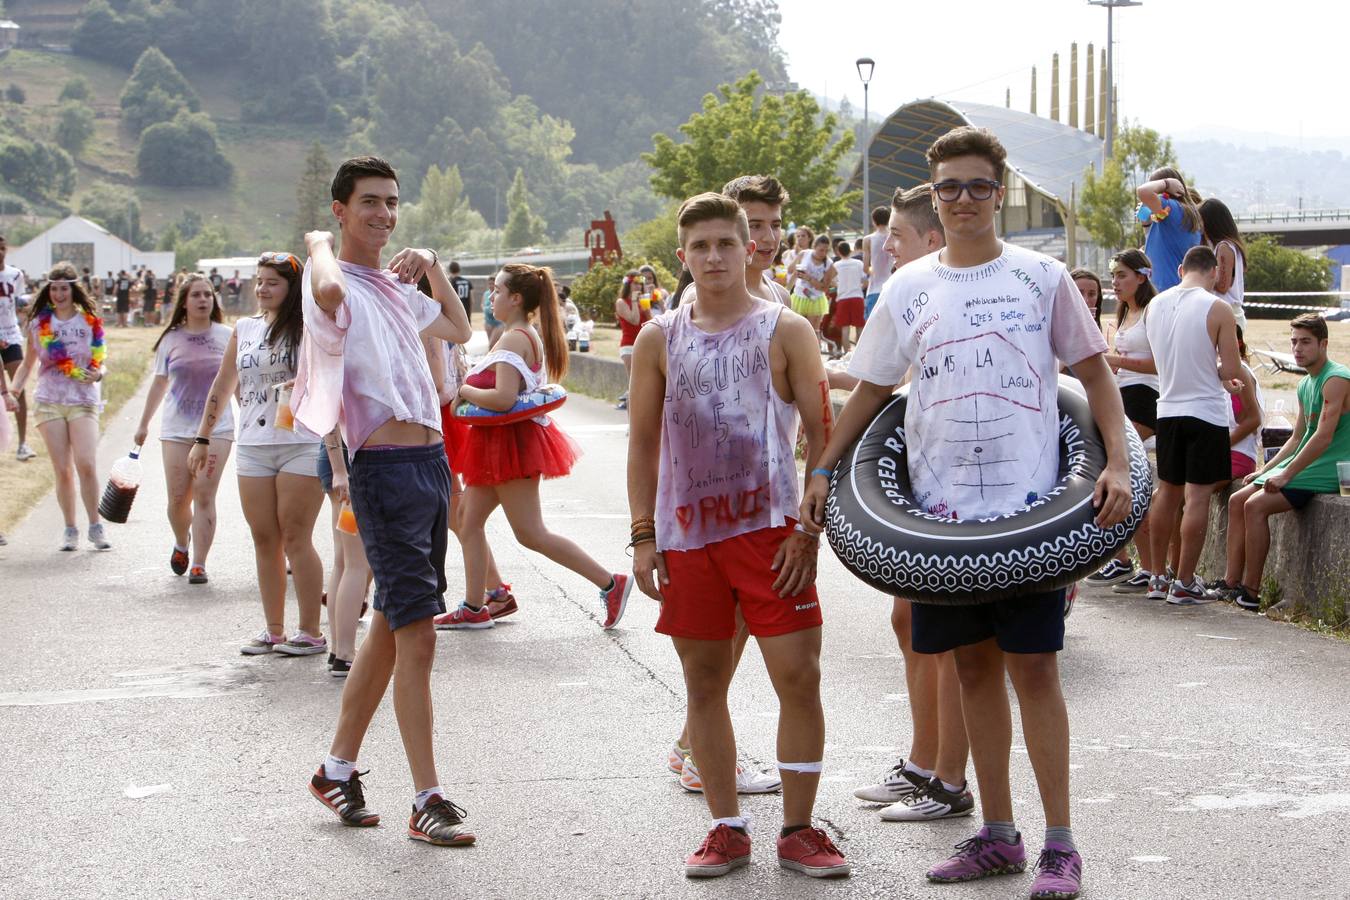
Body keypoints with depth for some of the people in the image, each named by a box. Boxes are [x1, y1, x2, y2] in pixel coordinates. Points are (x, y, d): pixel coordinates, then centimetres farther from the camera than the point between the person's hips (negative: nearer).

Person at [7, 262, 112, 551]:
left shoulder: (90, 322, 5)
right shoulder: (39, 324, 9)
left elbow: (103, 365, 9)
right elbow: (27, 364, 18)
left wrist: (97, 374, -13)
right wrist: (13, 391, 5)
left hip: (83, 401, -2)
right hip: (49, 402, 2)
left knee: (86, 465, -16)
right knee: (63, 470, -1)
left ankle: (95, 526, -6)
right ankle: (70, 530, 9)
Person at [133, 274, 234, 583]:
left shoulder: (226, 336, 3)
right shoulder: (172, 339, 6)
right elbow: (159, 384, 14)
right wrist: (144, 424, 18)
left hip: (217, 427, -1)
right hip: (177, 429, 1)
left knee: (204, 496, -7)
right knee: (178, 498, 2)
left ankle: (199, 564, -3)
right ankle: (181, 544, 31)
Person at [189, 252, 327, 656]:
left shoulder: (308, 328, -1)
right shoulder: (244, 329, 13)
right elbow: (223, 385, 18)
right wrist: (202, 440, 18)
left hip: (301, 446, -5)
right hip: (251, 448, 5)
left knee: (295, 539, -5)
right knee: (264, 541, 6)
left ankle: (310, 632, 2)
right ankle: (274, 631, 13)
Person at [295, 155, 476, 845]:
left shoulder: (397, 287, 18)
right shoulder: (338, 285, -9)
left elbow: (459, 330, 32)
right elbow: (327, 293, -35)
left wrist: (433, 268, 16)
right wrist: (320, 245, -13)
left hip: (431, 462, 9)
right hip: (385, 470, -9)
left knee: (391, 627, 15)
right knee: (417, 634, -11)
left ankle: (338, 769, 27)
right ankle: (428, 801, -7)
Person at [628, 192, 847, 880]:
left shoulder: (785, 331, 1)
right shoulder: (659, 340, 8)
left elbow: (820, 433, 0)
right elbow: (644, 443, 12)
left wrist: (810, 529, -8)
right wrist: (643, 537, 5)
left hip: (768, 528, -2)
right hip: (687, 534, 3)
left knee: (799, 676, -4)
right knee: (704, 682, 7)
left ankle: (798, 829, 9)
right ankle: (726, 829, 19)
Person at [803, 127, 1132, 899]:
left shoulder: (1042, 277, 0)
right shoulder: (909, 289, 7)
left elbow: (1095, 372, 3)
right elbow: (872, 389, 15)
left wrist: (1118, 463, -10)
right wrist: (825, 470, 7)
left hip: (1029, 505, -3)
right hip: (941, 507, 3)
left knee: (1034, 666, -2)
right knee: (975, 666, 10)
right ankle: (998, 835, 20)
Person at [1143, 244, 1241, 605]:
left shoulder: (1154, 305, 4)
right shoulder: (1218, 309, -13)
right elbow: (1232, 370, -13)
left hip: (1168, 409, 5)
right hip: (1205, 412, -5)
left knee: (1166, 492, 16)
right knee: (1197, 497, -1)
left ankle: (1157, 577, 22)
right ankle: (1184, 584, 0)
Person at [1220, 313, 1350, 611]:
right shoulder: (1305, 385, 15)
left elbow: (1324, 437, -23)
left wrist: (1286, 474, -21)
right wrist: (1265, 471, 12)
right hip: (1304, 465, 10)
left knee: (1256, 505, -22)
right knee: (1238, 500, 3)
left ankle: (1251, 592, -16)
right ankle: (1232, 583, 2)